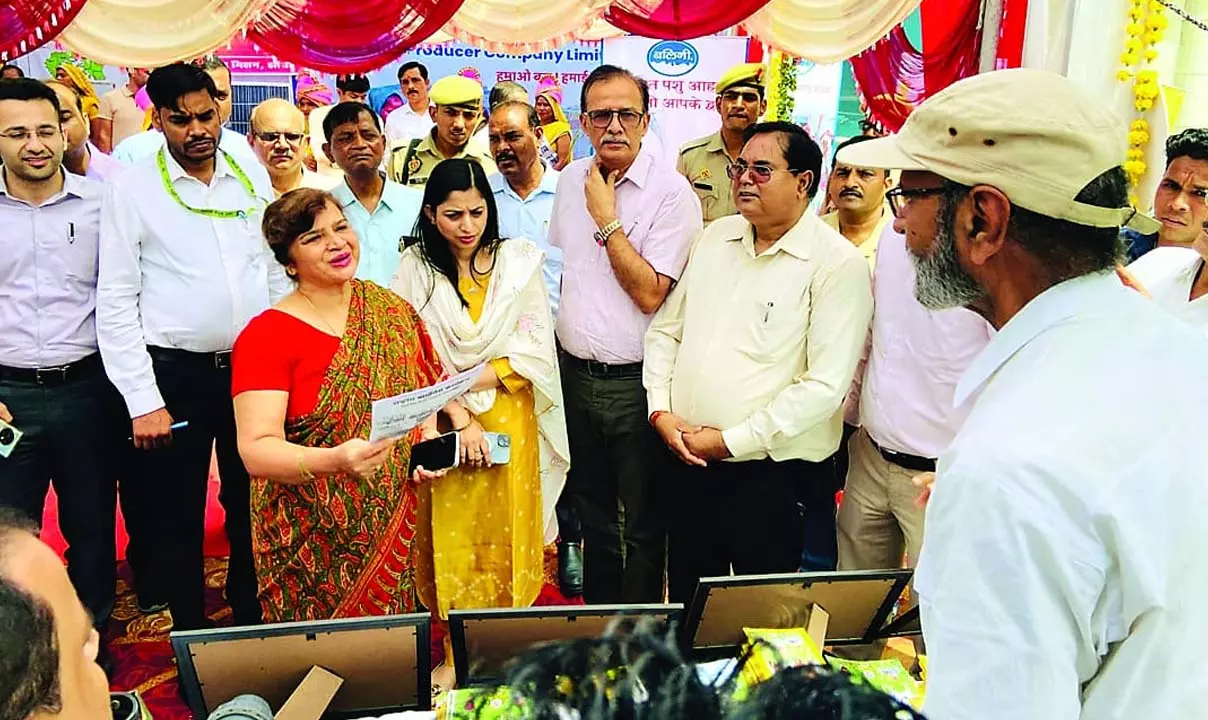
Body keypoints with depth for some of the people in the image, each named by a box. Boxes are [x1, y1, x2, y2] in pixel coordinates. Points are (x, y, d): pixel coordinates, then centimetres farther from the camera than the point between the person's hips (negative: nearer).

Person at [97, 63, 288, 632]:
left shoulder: (253, 177, 6)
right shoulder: (132, 189, -5)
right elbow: (116, 303, -6)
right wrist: (143, 399, -10)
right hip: (174, 373, -3)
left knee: (252, 506, 15)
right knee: (178, 518, 9)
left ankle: (254, 622, 34)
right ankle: (192, 639, 28)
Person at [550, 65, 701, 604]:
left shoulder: (672, 192, -14)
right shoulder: (570, 180, 6)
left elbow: (650, 294, -22)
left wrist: (607, 218, -18)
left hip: (636, 381, -6)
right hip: (576, 373, 6)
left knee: (643, 522, 8)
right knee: (591, 509, 21)